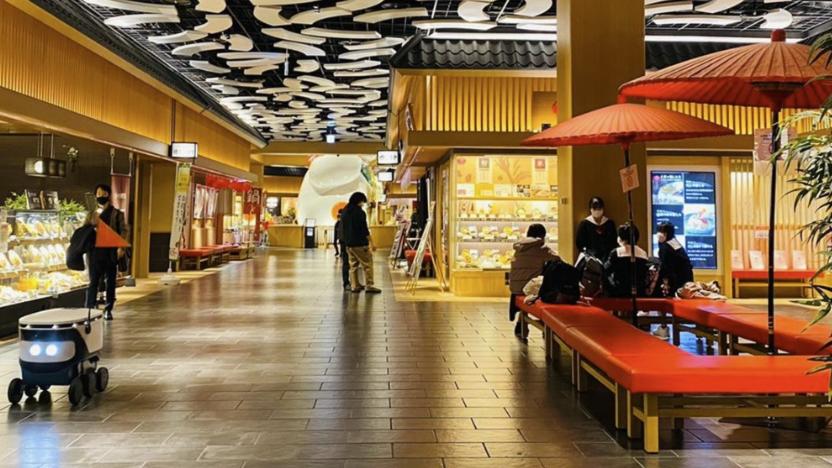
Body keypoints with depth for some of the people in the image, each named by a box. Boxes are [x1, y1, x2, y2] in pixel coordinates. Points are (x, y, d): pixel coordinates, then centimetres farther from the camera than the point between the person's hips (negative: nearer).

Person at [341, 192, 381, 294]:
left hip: (348, 243, 8)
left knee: (353, 265, 12)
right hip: (360, 243, -8)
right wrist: (371, 242, -12)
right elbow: (364, 230, -16)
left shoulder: (344, 212, 12)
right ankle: (369, 286, -4)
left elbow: (342, 229, 18)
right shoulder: (359, 212, -12)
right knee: (367, 264, -3)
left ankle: (355, 285, 12)